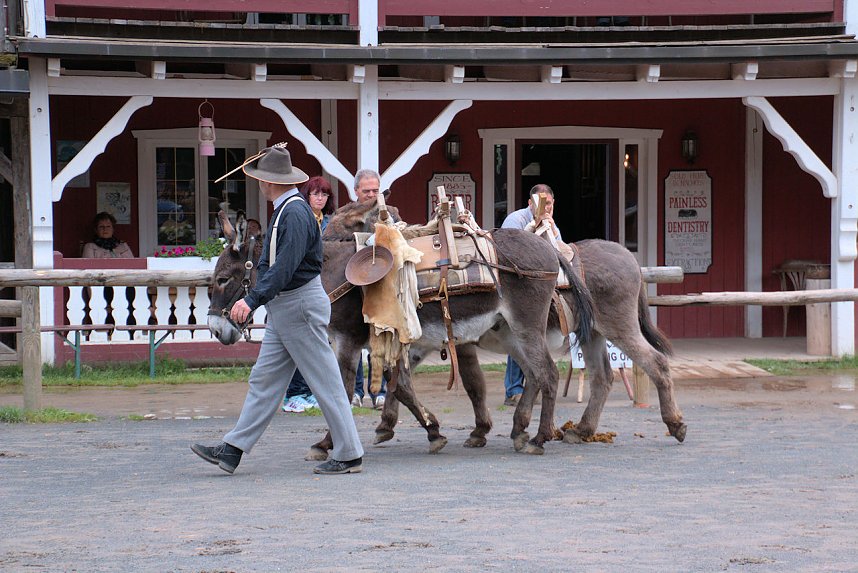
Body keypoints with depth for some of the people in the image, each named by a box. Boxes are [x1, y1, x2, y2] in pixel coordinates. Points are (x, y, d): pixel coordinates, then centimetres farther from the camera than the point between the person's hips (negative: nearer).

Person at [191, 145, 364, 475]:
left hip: (302, 305, -11)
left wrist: (253, 300, -32)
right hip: (282, 307, 11)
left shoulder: (295, 213, -19)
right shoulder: (283, 210, 13)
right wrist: (255, 299, 18)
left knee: (325, 382, -4)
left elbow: (285, 267, -28)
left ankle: (349, 456, 2)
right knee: (264, 380, 9)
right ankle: (232, 450, 10)